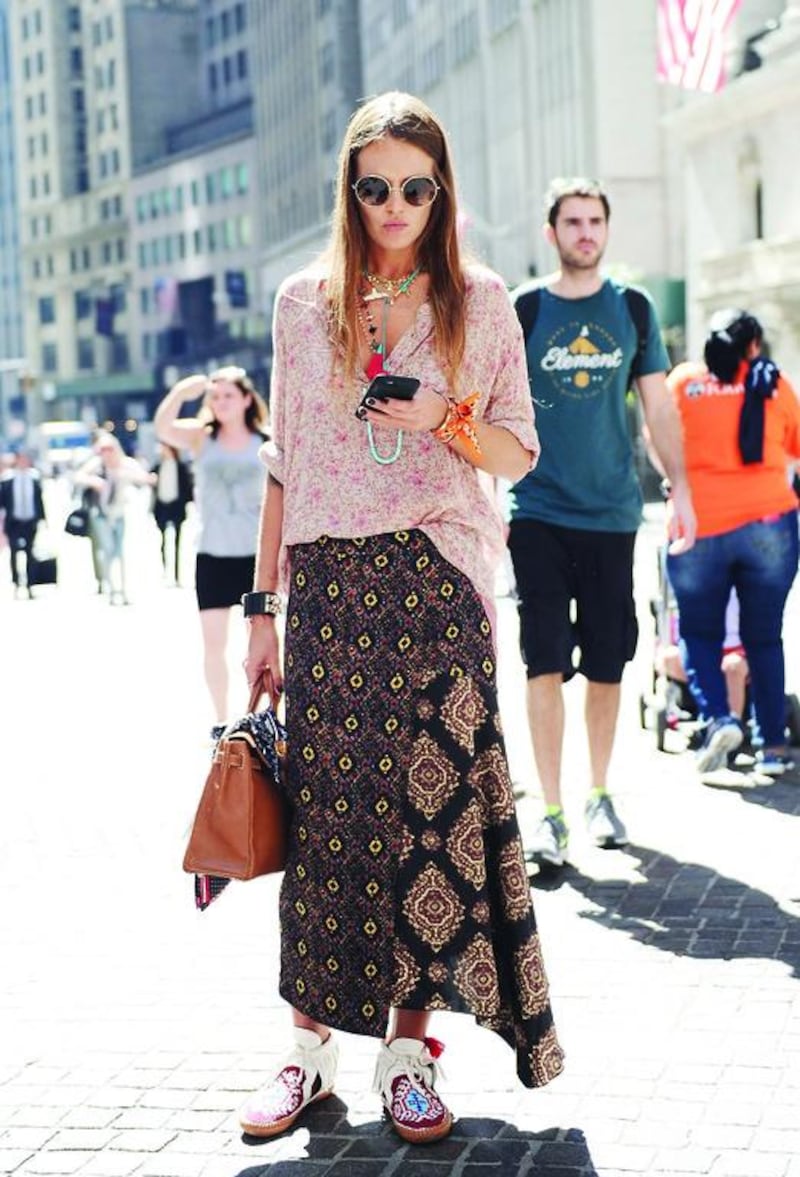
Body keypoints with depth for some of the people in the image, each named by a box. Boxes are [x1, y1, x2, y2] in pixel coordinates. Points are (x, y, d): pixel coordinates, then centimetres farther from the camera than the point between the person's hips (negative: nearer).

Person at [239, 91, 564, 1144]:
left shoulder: (480, 300, 6)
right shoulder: (305, 303, 10)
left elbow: (520, 453, 8)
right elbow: (283, 462, 12)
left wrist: (447, 418, -13)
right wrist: (261, 604, 8)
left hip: (437, 583, -1)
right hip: (328, 582, 1)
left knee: (434, 794, -3)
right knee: (326, 800, -1)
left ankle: (411, 1044, 6)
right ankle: (314, 1045, 8)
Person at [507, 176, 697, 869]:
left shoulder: (633, 309, 7)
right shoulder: (522, 309, 1)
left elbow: (659, 407, 11)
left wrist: (681, 492, 3)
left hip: (612, 512, 2)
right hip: (538, 512, -2)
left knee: (606, 665, 9)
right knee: (546, 663, -6)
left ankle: (599, 794, 25)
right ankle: (551, 813, -1)